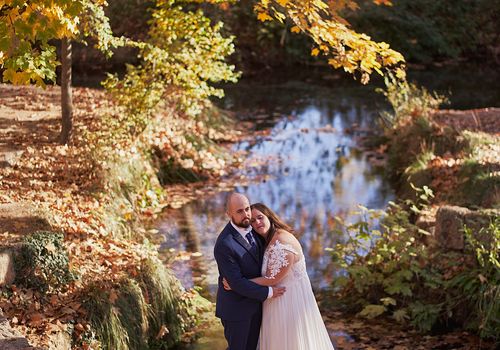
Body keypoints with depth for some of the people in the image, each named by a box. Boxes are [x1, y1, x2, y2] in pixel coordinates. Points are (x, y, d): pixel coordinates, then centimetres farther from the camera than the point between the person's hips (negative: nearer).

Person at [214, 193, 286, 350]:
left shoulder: (251, 227, -4)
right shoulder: (224, 245, -29)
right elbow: (236, 283, -27)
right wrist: (268, 292, -20)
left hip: (255, 302, 7)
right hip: (236, 307, -7)